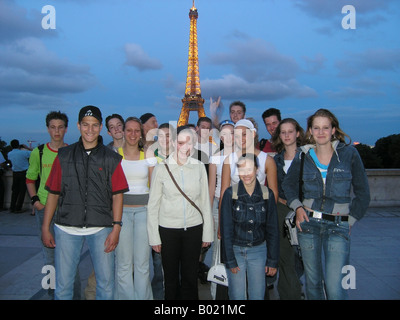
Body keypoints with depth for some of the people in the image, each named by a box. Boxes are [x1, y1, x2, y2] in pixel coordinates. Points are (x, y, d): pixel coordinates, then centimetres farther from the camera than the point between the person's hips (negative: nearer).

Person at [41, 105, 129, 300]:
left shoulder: (111, 158, 5)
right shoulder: (64, 156, 8)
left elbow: (117, 195, 1)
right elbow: (53, 194, 9)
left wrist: (116, 228, -6)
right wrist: (45, 228, 6)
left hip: (101, 229, -1)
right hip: (67, 228, 1)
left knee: (106, 284, 4)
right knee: (63, 285, 8)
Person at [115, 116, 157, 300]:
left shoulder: (148, 156, 7)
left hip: (144, 210, 1)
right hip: (121, 210, 0)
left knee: (142, 263, 3)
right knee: (124, 263, 3)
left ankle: (143, 297, 20)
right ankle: (126, 297, 20)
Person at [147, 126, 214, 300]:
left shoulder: (199, 167, 0)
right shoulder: (161, 168, -5)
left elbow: (205, 201, 5)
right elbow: (153, 205, 0)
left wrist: (207, 233, 6)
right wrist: (154, 237, -1)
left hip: (194, 228, 1)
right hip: (168, 229, -1)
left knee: (190, 276, 10)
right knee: (171, 277, 11)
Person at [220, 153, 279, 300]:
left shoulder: (267, 194, -4)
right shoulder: (230, 193, -9)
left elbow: (272, 230, 3)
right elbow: (226, 230, -6)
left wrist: (272, 260, 2)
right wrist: (230, 260, -7)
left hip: (258, 250, 2)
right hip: (235, 249, -1)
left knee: (258, 295, 8)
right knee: (237, 295, 5)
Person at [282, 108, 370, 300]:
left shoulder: (349, 154, -1)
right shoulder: (303, 156, 4)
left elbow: (363, 192, 5)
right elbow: (288, 184, 17)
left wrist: (350, 220, 1)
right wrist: (297, 207, 2)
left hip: (338, 226, -2)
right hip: (308, 222, 2)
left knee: (335, 287, -8)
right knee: (313, 281, 12)